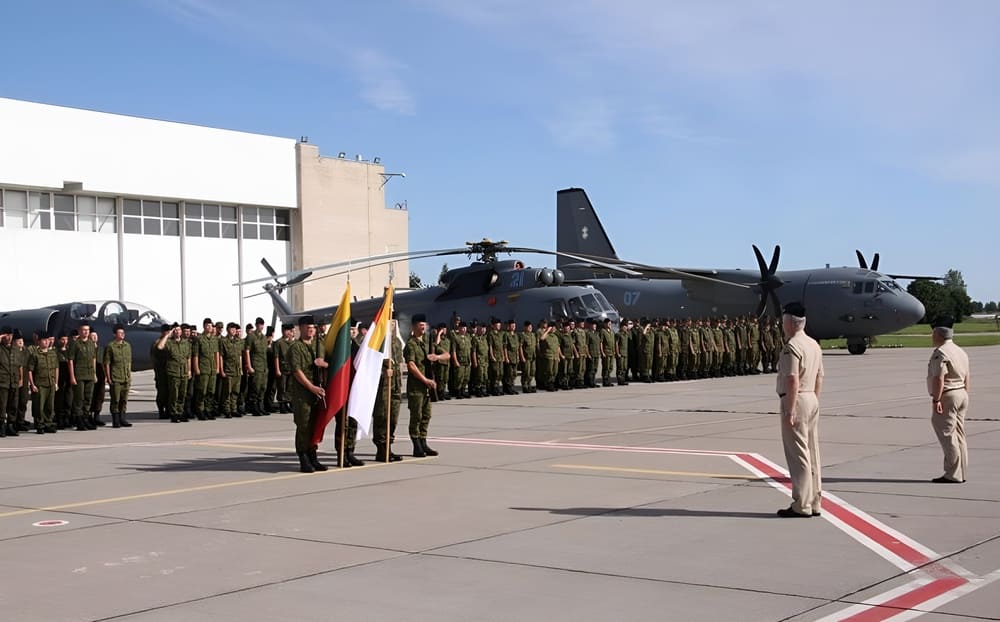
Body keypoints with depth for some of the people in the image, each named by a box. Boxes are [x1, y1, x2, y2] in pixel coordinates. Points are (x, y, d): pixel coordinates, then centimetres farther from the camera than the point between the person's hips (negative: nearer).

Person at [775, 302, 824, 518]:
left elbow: (793, 381, -21)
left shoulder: (792, 347, -16)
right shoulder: (814, 345, 12)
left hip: (796, 401, -9)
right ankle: (814, 503, 17)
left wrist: (789, 411, -20)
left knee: (798, 455, -5)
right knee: (812, 454, 12)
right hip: (812, 401, 9)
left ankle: (802, 506, -3)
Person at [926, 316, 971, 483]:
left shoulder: (940, 353, -15)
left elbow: (939, 378, -22)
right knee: (959, 435, 12)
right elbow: (966, 378, 19)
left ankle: (953, 475, -7)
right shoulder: (961, 352, 16)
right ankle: (961, 473, 15)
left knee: (947, 435, -6)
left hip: (947, 396, -10)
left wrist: (936, 400, -23)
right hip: (961, 395, 10)